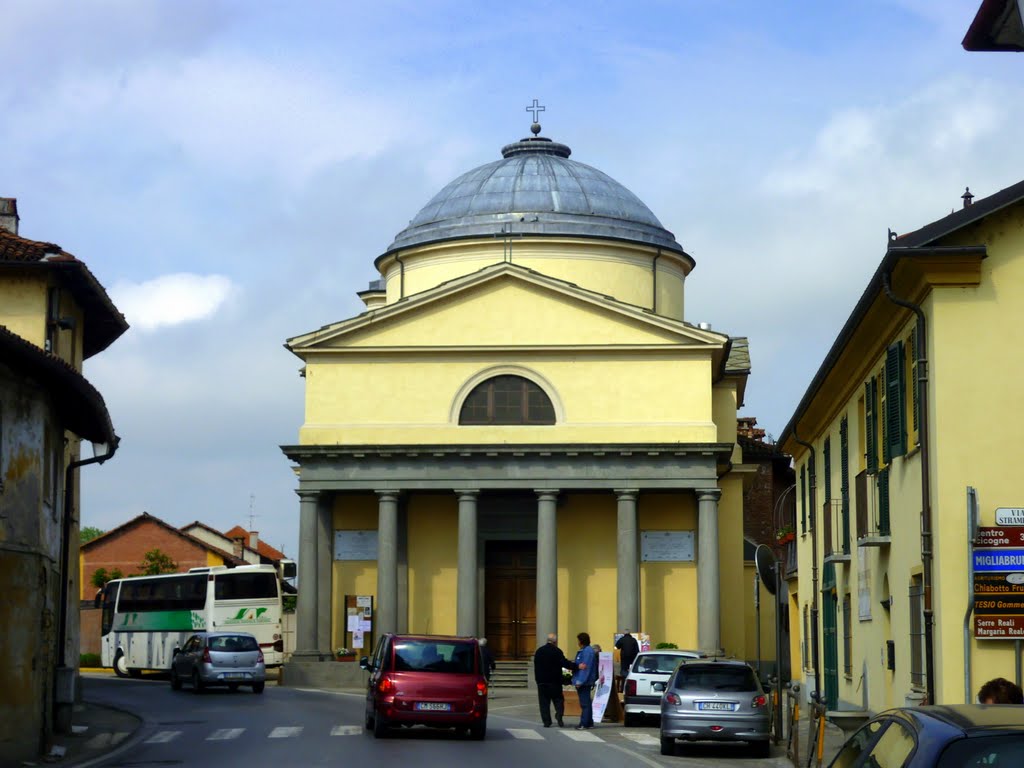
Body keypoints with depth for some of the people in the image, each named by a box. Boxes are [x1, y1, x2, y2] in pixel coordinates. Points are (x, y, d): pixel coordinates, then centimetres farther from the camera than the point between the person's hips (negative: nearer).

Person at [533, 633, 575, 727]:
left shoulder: (539, 651, 8)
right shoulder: (557, 651, -10)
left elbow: (536, 666, 13)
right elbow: (564, 663, -20)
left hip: (541, 681, 4)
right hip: (554, 681, -4)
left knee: (544, 702, 6)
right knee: (558, 700, 6)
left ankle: (546, 721, 2)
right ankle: (559, 717, -12)